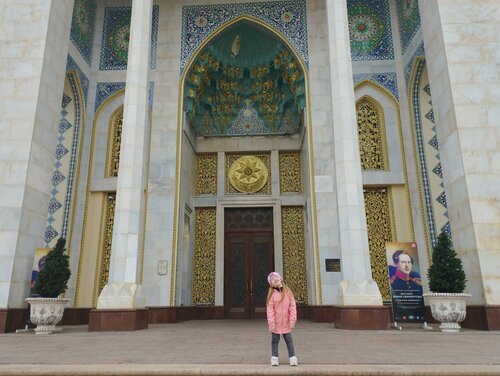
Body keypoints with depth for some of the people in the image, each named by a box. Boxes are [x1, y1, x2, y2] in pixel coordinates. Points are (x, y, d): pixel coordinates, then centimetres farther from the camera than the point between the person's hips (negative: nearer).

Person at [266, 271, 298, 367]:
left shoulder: (288, 292, -2)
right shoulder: (272, 294, -7)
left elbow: (292, 307, -1)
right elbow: (270, 310, -8)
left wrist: (292, 321, -5)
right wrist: (271, 324, -13)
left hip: (286, 323, 1)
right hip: (276, 323, -1)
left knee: (289, 340, 9)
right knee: (275, 341, 10)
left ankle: (292, 358, 20)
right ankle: (274, 358, 22)